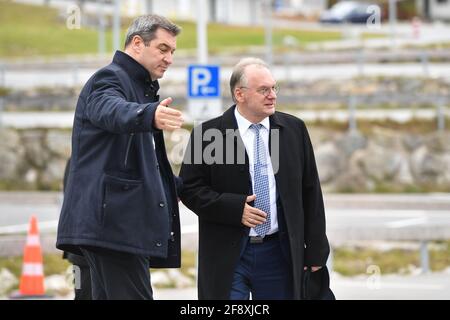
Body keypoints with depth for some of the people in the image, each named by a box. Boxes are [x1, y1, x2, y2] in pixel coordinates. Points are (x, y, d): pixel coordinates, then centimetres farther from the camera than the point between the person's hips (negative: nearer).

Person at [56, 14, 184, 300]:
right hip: (113, 222, -10)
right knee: (133, 295, -16)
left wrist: (184, 188, 28)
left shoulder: (140, 87, 25)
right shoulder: (109, 79, -6)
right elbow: (112, 111, -33)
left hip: (122, 221, 10)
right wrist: (151, 114, -53)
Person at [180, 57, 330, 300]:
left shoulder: (294, 130, 7)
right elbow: (190, 189, -2)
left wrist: (315, 249, 6)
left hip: (279, 252, 3)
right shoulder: (209, 134, -2)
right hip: (228, 255, -3)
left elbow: (310, 192, 9)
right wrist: (235, 209, -15)